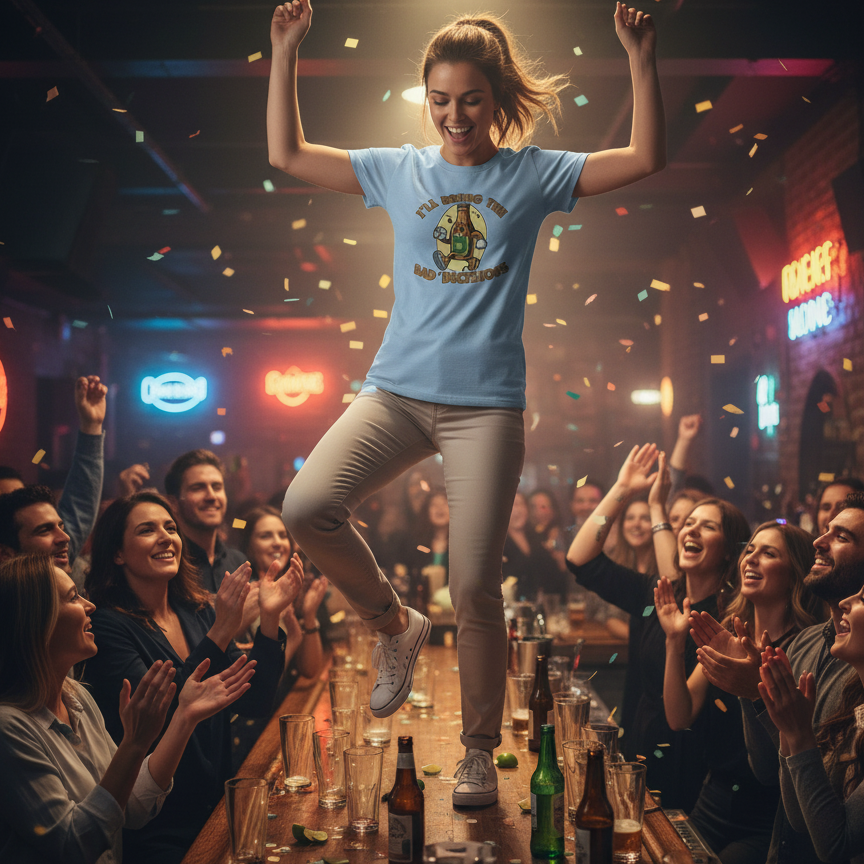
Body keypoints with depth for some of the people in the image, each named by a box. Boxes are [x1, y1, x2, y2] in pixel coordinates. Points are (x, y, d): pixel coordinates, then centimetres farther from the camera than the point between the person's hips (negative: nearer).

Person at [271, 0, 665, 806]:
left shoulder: (532, 174, 6)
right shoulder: (399, 171, 11)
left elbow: (646, 158, 0)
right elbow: (286, 153, 14)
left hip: (486, 404, -2)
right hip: (396, 389, 3)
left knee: (474, 587, -4)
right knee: (305, 507, -20)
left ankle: (479, 752, 17)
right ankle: (393, 624, 8)